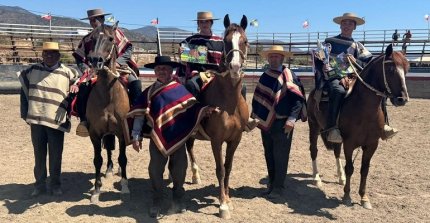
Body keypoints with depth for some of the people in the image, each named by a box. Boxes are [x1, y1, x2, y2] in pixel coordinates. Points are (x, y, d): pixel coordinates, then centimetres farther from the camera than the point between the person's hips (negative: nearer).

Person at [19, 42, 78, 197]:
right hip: (36, 120, 2)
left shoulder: (68, 73, -3)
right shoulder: (32, 71, 6)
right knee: (39, 154, 13)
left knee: (55, 156, 7)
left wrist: (67, 104, -4)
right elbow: (24, 90, 16)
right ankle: (39, 184, 26)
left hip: (56, 121, -2)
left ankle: (55, 184, 21)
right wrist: (25, 113, 11)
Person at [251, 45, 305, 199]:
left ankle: (278, 187, 17)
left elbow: (298, 99, -14)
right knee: (269, 155, 15)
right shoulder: (264, 76, 9)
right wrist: (255, 116, 10)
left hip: (282, 124, -5)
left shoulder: (288, 75, -8)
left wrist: (291, 119, -20)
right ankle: (271, 183, 30)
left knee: (280, 156, 4)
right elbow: (257, 98, 15)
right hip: (265, 122, 6)